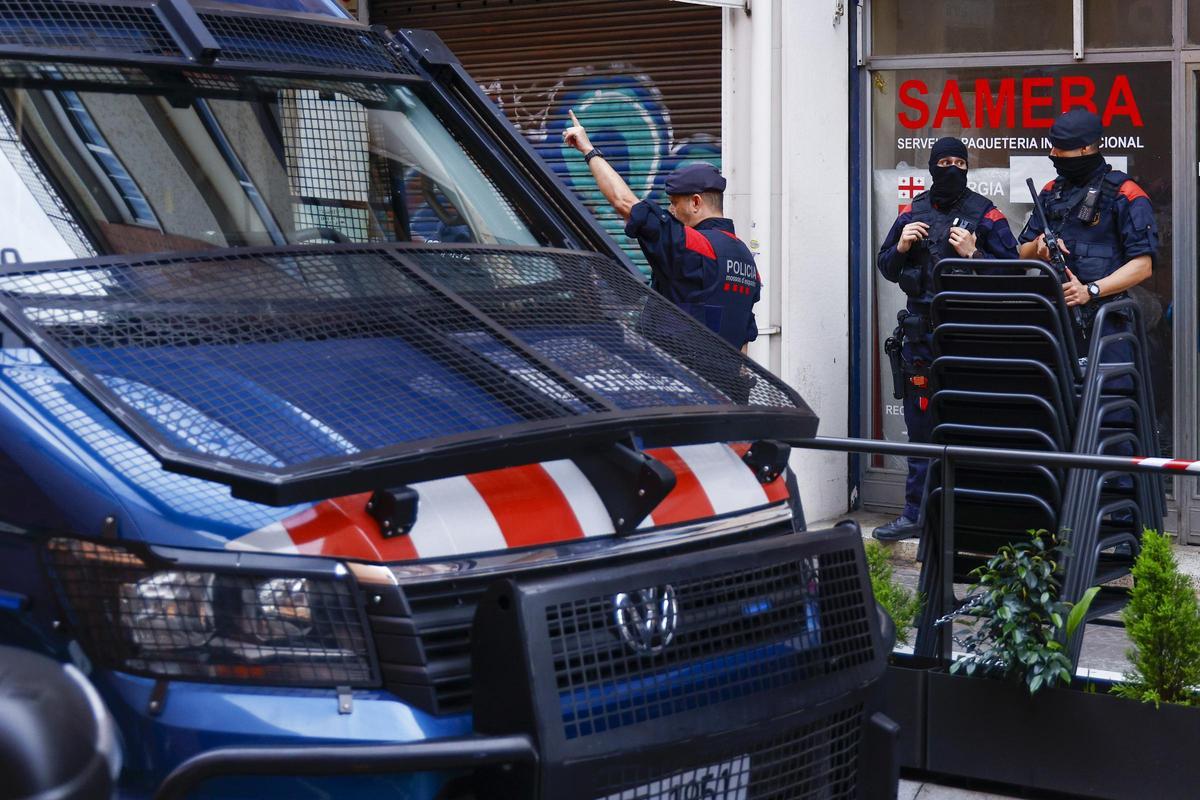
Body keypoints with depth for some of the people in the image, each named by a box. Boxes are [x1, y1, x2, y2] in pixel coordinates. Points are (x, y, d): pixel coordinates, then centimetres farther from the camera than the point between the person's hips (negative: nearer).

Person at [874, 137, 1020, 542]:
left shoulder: (985, 214, 0)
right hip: (921, 332, 4)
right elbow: (886, 268, 17)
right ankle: (915, 514, 16)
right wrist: (901, 247, -2)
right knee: (920, 424, 9)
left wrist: (973, 254, -17)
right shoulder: (913, 212, 12)